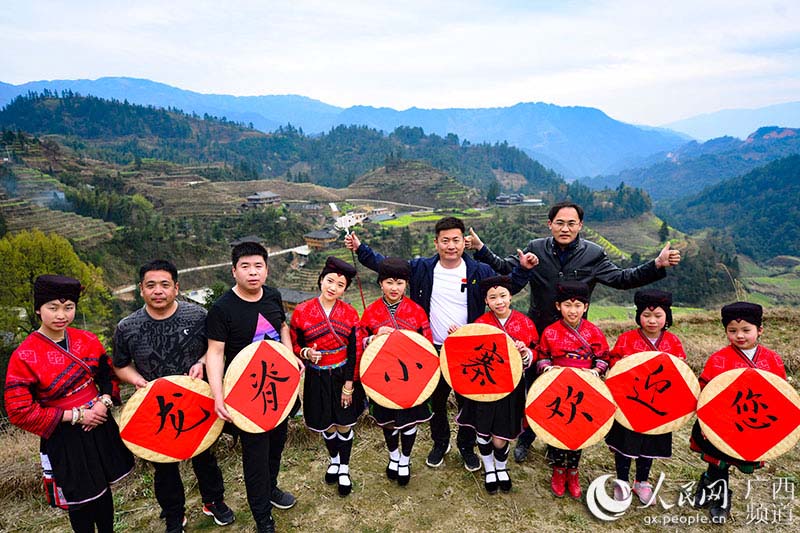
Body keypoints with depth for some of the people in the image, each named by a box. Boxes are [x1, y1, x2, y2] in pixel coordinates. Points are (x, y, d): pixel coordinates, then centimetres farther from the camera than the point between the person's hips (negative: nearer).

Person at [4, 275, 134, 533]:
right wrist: (75, 416, -18)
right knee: (81, 498, 12)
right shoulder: (23, 357, -18)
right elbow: (20, 412, -17)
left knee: (103, 488, 20)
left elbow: (107, 374, 9)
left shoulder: (88, 340, -4)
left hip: (99, 427, 4)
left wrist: (104, 402, -10)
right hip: (65, 439, -4)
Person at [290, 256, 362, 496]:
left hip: (343, 375, 0)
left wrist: (348, 385, -8)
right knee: (326, 425, 18)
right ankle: (334, 460, 46)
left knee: (344, 424, 11)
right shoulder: (301, 311, -11)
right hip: (317, 378, 0)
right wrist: (306, 353, -21)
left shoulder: (350, 313, -8)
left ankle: (344, 469, 33)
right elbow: (294, 344, 1)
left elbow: (353, 352, -6)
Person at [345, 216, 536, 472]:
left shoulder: (480, 272, -5)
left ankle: (467, 446, 37)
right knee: (436, 400, 17)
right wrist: (360, 249, -4)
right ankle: (440, 443, 41)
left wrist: (522, 269, -11)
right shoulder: (421, 268, -4)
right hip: (433, 349, 1)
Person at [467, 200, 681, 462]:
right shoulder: (535, 248, -4)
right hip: (537, 332, 0)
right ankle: (526, 438, 34)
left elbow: (621, 278, -4)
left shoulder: (594, 254, -4)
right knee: (532, 389, 13)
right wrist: (481, 248, -12)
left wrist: (657, 264, -15)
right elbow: (506, 269, -2)